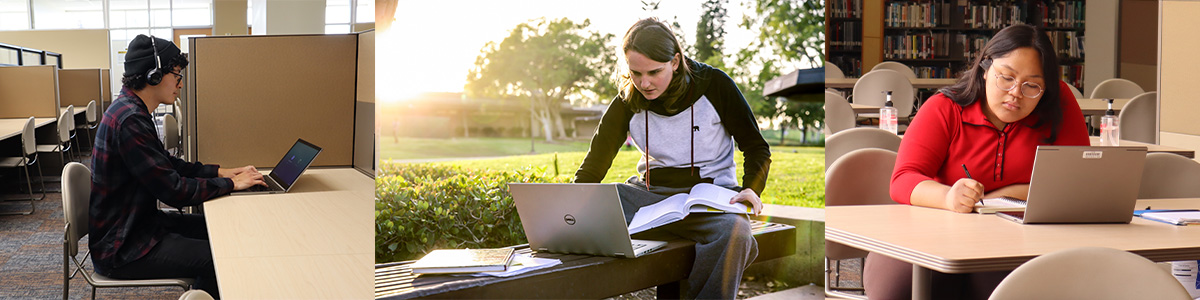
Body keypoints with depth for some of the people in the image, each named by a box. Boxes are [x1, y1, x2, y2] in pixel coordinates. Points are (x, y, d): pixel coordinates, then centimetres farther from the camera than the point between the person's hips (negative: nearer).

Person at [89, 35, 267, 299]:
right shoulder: (129, 121, -25)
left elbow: (169, 165, 18)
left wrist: (220, 172, 8)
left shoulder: (130, 110, 8)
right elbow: (175, 191, -24)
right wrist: (230, 184, -12)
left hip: (137, 223, 11)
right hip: (121, 249, -11)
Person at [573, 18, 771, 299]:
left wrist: (751, 189, -17)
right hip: (652, 194, 2)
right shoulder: (627, 104, 1)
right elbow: (594, 166, 3)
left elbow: (756, 147, 3)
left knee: (735, 233, -38)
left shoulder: (714, 85, -4)